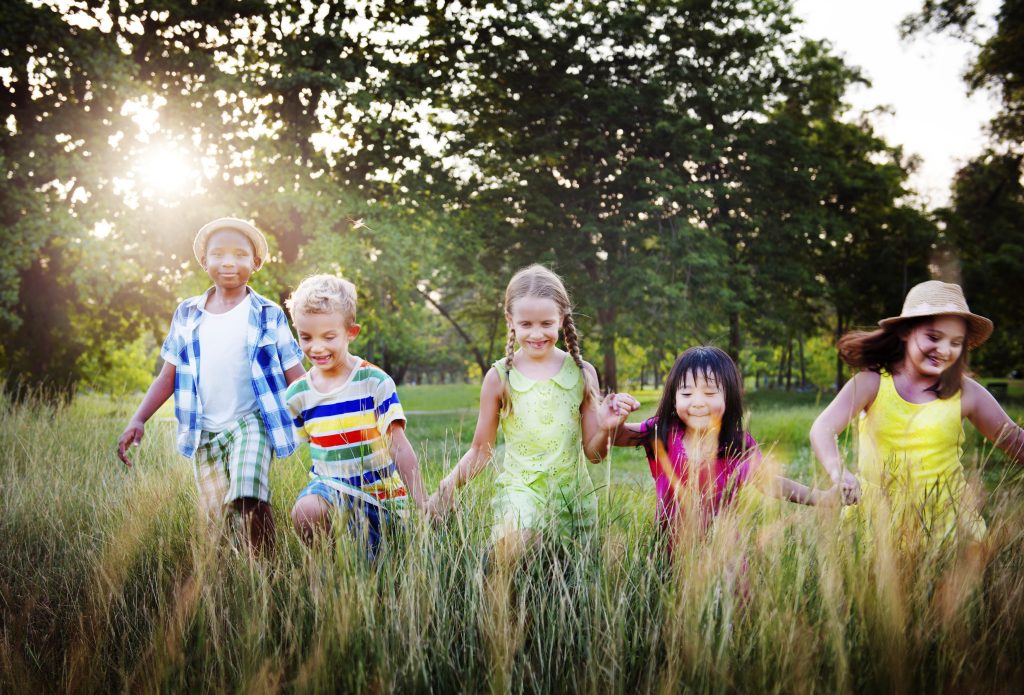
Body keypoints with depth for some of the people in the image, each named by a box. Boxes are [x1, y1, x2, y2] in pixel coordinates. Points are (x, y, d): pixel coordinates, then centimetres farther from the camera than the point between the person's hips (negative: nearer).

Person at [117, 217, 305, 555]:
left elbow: (297, 378, 0)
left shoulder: (269, 315, 0)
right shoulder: (187, 314, 8)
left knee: (249, 498, -27)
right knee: (218, 523, 2)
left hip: (252, 422, -3)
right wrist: (138, 420, 0)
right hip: (204, 432, 3)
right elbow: (168, 376, 11)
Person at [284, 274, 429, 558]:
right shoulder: (297, 394, -1)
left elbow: (400, 448, -14)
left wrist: (422, 504, -17)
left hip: (380, 493, -1)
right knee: (306, 512, -31)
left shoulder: (374, 382, -11)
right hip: (331, 485, 1)